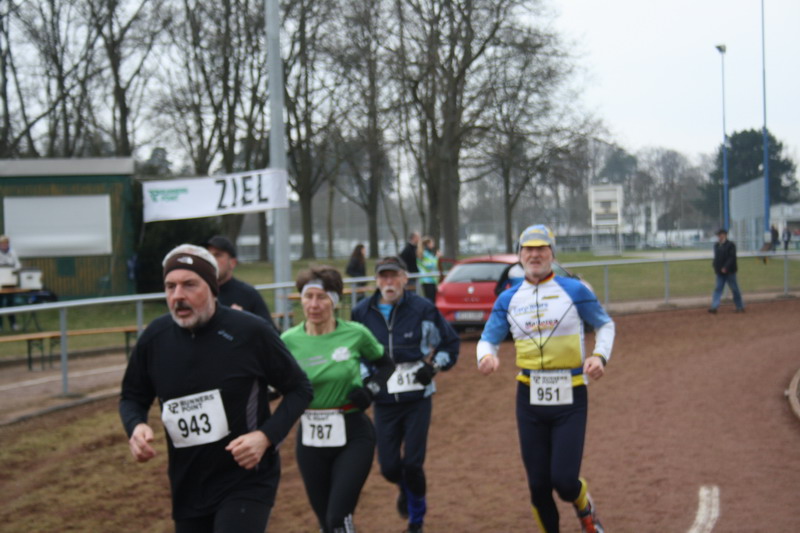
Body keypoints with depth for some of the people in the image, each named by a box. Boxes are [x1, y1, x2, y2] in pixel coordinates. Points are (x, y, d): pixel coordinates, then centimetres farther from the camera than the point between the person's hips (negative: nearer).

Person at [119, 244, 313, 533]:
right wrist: (136, 427, -8)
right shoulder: (155, 338, -2)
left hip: (247, 484, -4)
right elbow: (132, 397, 14)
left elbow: (300, 389, -2)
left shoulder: (251, 332, -12)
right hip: (187, 490, 5)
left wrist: (266, 436, -16)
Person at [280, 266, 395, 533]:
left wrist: (370, 389, -8)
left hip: (353, 435, -2)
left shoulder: (356, 334, -8)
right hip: (310, 438, 3)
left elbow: (386, 365, 10)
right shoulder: (288, 340, -5)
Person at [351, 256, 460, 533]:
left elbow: (450, 342, 7)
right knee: (388, 466, 1)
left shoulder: (422, 309, -6)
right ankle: (405, 489, 39)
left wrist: (433, 366, -7)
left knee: (412, 463, -5)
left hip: (417, 398, -2)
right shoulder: (362, 312, -1)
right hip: (383, 401, 2)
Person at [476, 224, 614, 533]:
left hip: (570, 398, -3)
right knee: (538, 485, 5)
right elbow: (488, 339, 9)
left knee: (564, 480, -9)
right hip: (530, 399, 3)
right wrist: (486, 356, -15)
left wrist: (600, 355, -9)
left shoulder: (575, 290, -1)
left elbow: (605, 324, 10)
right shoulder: (508, 299, 6)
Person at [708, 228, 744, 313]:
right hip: (720, 272, 6)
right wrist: (715, 265, 4)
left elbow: (732, 257, -16)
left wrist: (726, 267, -23)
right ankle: (714, 307, -7)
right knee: (718, 289, -1)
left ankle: (740, 307, 13)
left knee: (734, 289, 2)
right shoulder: (716, 245, 12)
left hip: (729, 271, -6)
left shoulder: (730, 245, -9)